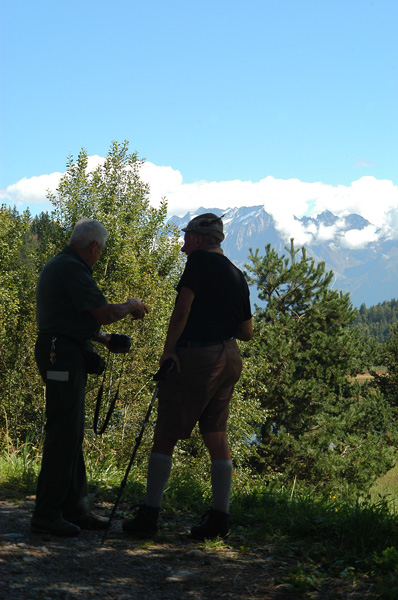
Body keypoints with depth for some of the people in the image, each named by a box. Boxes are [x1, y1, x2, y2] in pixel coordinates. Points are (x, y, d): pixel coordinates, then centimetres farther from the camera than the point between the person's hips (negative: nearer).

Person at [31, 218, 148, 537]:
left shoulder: (60, 266, 19)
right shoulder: (72, 269, -15)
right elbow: (104, 313, -19)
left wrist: (103, 338, 21)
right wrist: (131, 306, -1)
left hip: (65, 356, 11)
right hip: (63, 357, -11)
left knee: (72, 435, 13)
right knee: (64, 435, -9)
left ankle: (75, 507, 19)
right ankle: (46, 514, -5)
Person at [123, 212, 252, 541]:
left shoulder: (200, 260, -6)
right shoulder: (238, 276, 15)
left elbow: (183, 308, -16)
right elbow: (247, 332, 18)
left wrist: (168, 349, -13)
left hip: (195, 357, -7)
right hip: (229, 359, 8)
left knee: (165, 436, -2)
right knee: (217, 436, 10)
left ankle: (149, 515, -2)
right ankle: (220, 517, 8)